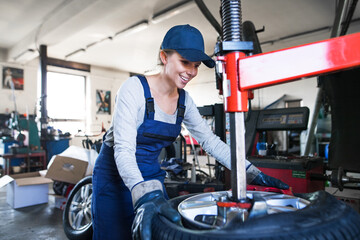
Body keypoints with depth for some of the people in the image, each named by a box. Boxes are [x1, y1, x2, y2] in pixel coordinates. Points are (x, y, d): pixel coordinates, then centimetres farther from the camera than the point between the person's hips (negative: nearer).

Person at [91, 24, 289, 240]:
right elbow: (123, 149, -27)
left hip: (152, 179, 5)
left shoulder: (184, 100, -3)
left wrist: (252, 173, -7)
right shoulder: (135, 88, -20)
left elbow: (210, 141, 0)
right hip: (116, 177, -5)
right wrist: (144, 196, -43)